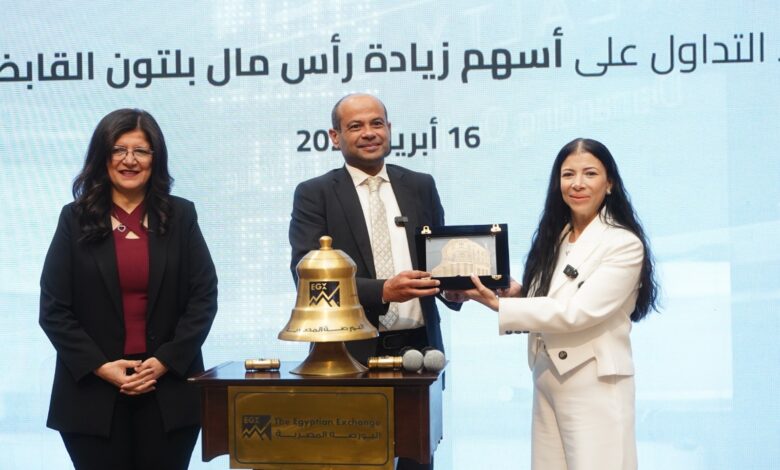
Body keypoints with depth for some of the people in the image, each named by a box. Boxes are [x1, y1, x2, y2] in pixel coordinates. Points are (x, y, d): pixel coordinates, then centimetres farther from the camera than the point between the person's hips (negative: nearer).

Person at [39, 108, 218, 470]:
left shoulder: (180, 216, 5)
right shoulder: (75, 219, 3)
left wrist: (165, 362, -9)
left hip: (169, 389, 1)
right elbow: (53, 308, 0)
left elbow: (204, 297, 1)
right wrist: (100, 367, -10)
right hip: (93, 390, 0)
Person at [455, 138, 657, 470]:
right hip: (546, 380, 7)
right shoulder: (554, 237, 11)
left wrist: (500, 305, -19)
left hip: (595, 387, -6)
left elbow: (577, 312, -19)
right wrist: (516, 293, -5)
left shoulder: (624, 244, -12)